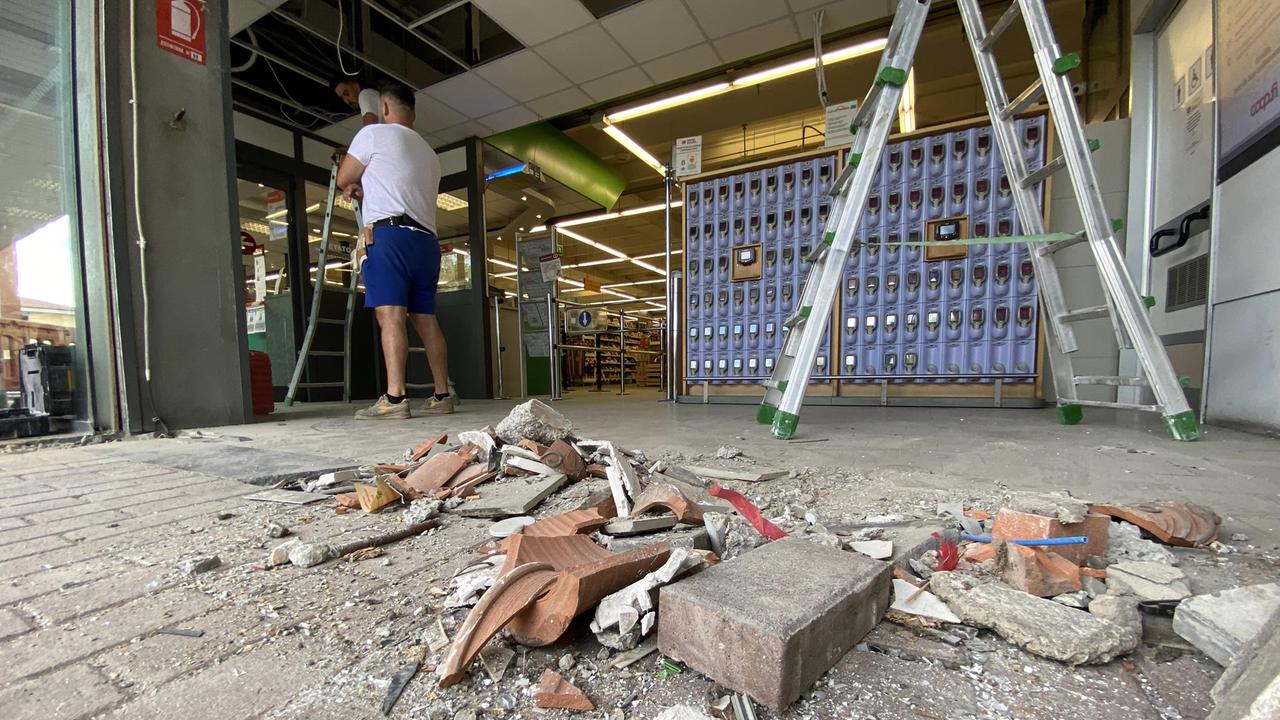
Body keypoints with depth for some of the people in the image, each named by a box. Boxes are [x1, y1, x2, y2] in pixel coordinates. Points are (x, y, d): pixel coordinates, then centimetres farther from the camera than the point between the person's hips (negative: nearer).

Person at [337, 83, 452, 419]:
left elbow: (343, 179, 13)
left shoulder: (374, 133, 7)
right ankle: (442, 395, 6)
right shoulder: (429, 153, 26)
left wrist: (359, 184, 34)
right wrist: (365, 189, 26)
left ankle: (394, 399, -21)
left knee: (390, 314, -14)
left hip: (388, 233, -6)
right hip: (426, 240, 7)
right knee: (425, 318, 5)